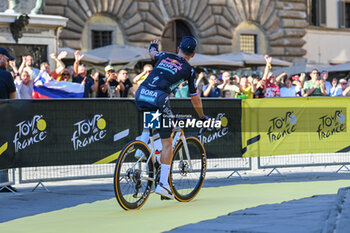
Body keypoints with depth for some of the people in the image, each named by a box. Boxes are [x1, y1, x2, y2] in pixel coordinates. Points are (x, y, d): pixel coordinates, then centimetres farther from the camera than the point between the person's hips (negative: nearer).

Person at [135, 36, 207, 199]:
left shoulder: (165, 56, 23)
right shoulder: (188, 70, 14)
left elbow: (152, 53, 48)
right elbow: (195, 99, 21)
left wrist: (153, 46, 72)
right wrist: (202, 117, 37)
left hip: (140, 95, 5)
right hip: (158, 99, -5)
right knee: (167, 143, 7)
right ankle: (163, 184, 1)